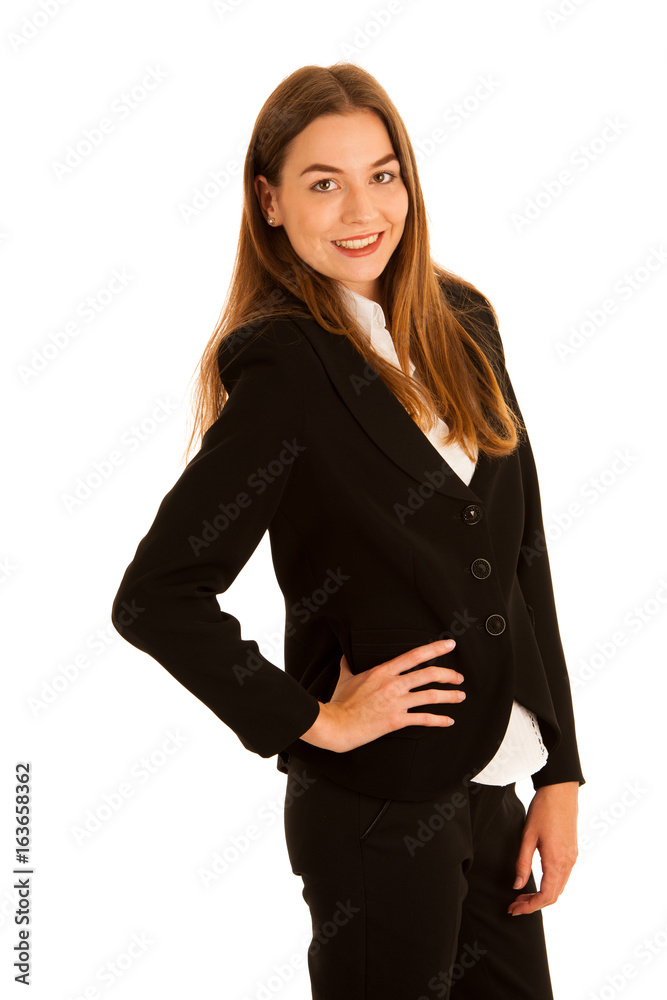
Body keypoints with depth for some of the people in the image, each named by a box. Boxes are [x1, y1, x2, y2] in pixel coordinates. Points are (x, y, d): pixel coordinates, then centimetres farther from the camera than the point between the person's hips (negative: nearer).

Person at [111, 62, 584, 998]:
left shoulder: (461, 323, 3)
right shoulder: (283, 365, -15)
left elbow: (524, 553, 7)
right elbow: (154, 598, -18)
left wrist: (561, 774, 5)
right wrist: (311, 721, -12)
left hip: (492, 793, 6)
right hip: (379, 813, -6)